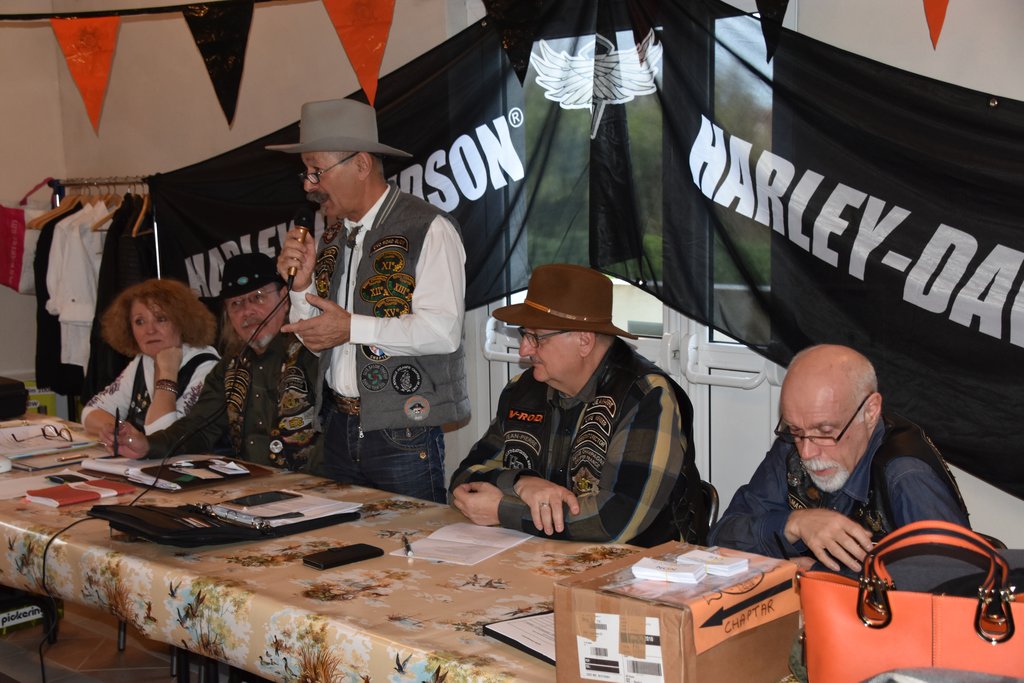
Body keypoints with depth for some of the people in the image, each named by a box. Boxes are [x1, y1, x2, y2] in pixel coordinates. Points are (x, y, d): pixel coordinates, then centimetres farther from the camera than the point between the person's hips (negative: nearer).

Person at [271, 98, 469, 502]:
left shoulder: (429, 229, -10)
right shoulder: (332, 236, 13)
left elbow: (443, 330, -20)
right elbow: (320, 342, 16)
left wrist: (353, 327, -19)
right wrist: (302, 285, -1)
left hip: (402, 434, -7)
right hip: (339, 429, 7)